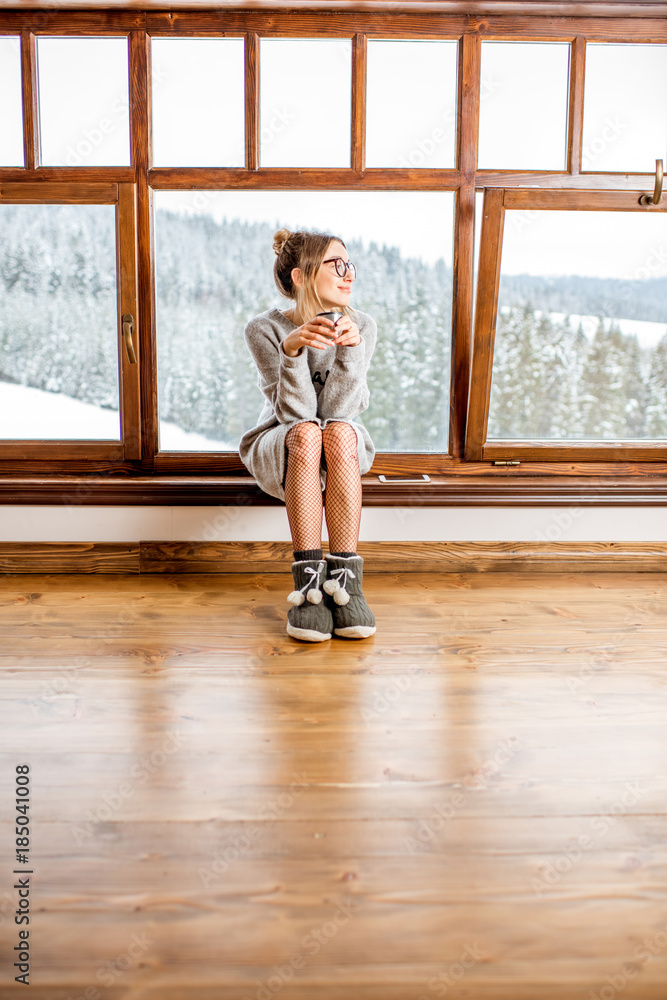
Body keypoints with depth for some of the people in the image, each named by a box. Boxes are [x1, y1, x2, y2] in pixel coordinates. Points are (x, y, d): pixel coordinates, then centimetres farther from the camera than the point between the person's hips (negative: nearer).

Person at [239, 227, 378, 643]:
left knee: (338, 432, -34)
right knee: (305, 434, -36)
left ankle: (345, 576, -36)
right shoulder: (265, 329, -12)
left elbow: (337, 408, -18)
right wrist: (292, 350, -37)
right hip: (280, 454, -1)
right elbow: (295, 413, -22)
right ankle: (308, 580, -37)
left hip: (347, 452, 1)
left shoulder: (362, 326, -7)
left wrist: (350, 348, -32)